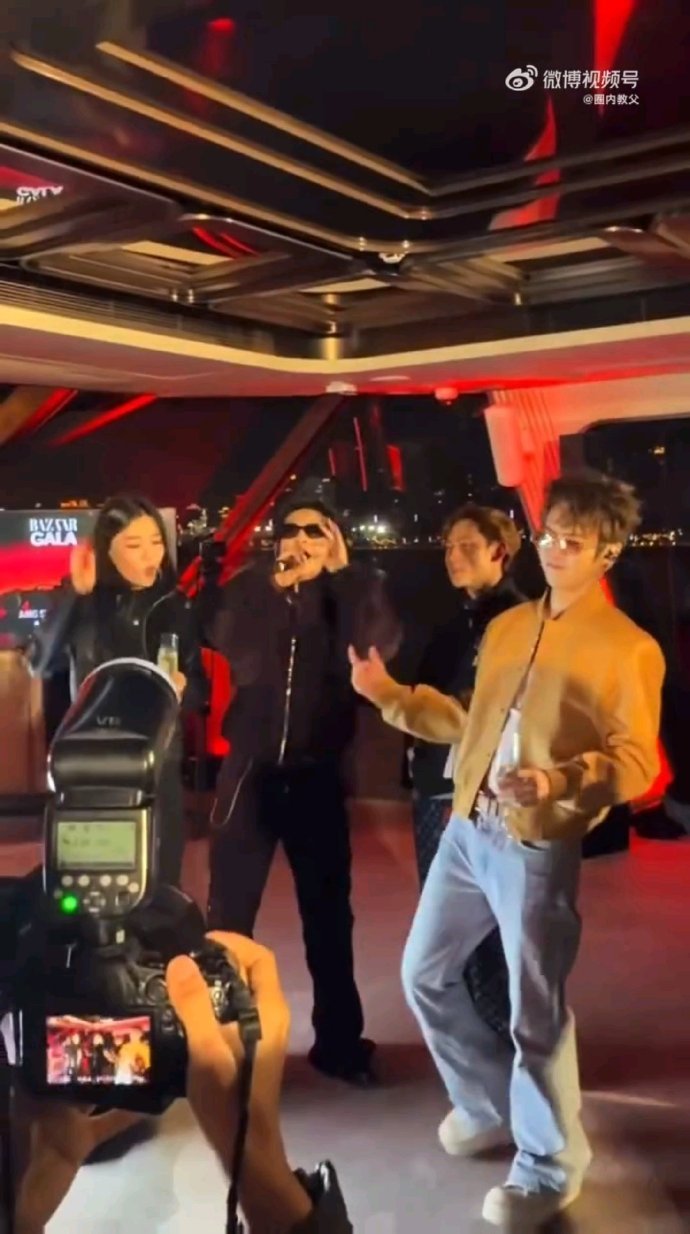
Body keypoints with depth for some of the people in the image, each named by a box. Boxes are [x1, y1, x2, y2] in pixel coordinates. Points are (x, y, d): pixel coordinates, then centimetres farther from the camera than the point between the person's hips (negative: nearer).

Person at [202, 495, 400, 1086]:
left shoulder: (347, 597, 3)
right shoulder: (253, 591, 3)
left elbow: (380, 645, -18)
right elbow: (226, 639, -16)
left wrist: (344, 570, -14)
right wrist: (273, 582, -20)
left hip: (316, 776, 1)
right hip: (251, 772, 0)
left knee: (328, 912, 10)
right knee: (229, 910, 3)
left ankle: (339, 1040, 23)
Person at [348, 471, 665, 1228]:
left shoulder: (629, 649, -8)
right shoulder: (506, 626, 13)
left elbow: (636, 763, -15)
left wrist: (559, 780, -33)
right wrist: (391, 696, 9)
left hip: (540, 848, -7)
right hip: (467, 829, 7)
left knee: (535, 1012, 2)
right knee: (424, 974, 17)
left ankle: (549, 1167, 26)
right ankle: (488, 1105, 39)